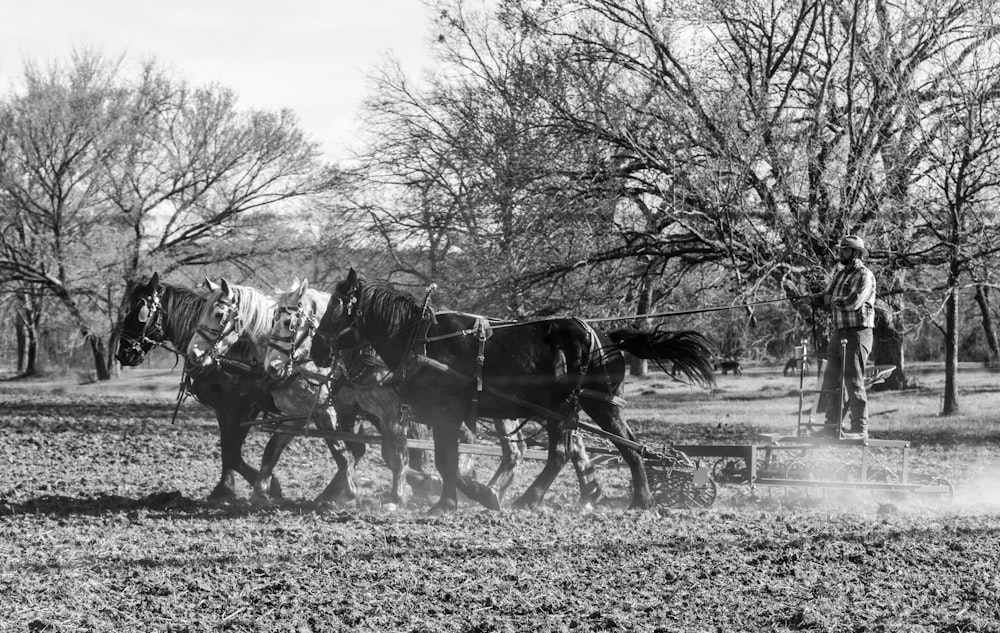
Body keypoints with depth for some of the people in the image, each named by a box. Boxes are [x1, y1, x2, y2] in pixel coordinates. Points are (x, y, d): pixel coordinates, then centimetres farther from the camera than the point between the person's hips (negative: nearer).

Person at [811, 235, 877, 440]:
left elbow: (854, 302, -21)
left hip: (857, 333, -9)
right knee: (831, 381, 9)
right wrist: (817, 299, -7)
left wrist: (832, 301, -6)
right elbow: (827, 297, 16)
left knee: (854, 381, -10)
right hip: (839, 331, 9)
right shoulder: (839, 273, 17)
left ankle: (860, 429, -7)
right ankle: (832, 426, 15)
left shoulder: (864, 276, -10)